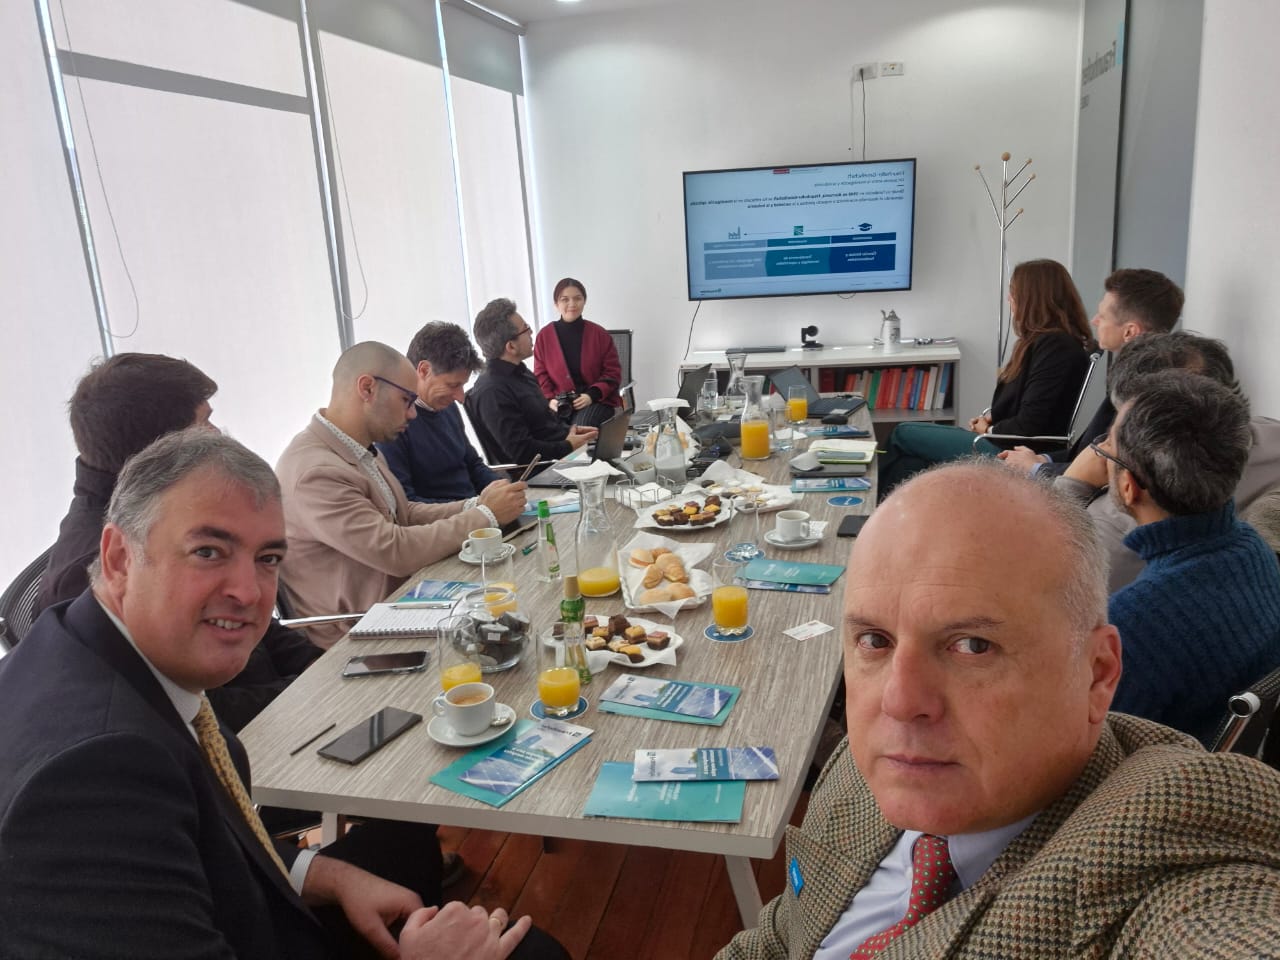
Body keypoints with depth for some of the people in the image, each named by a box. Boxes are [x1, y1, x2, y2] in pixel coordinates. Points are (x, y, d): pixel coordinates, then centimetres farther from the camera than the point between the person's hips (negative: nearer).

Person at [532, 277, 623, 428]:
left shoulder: (600, 334, 2)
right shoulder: (544, 336, 5)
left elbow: (613, 372, 2)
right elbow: (540, 375, 9)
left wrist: (591, 395, -14)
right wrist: (549, 399, -10)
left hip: (597, 400, -1)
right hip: (560, 402, 1)